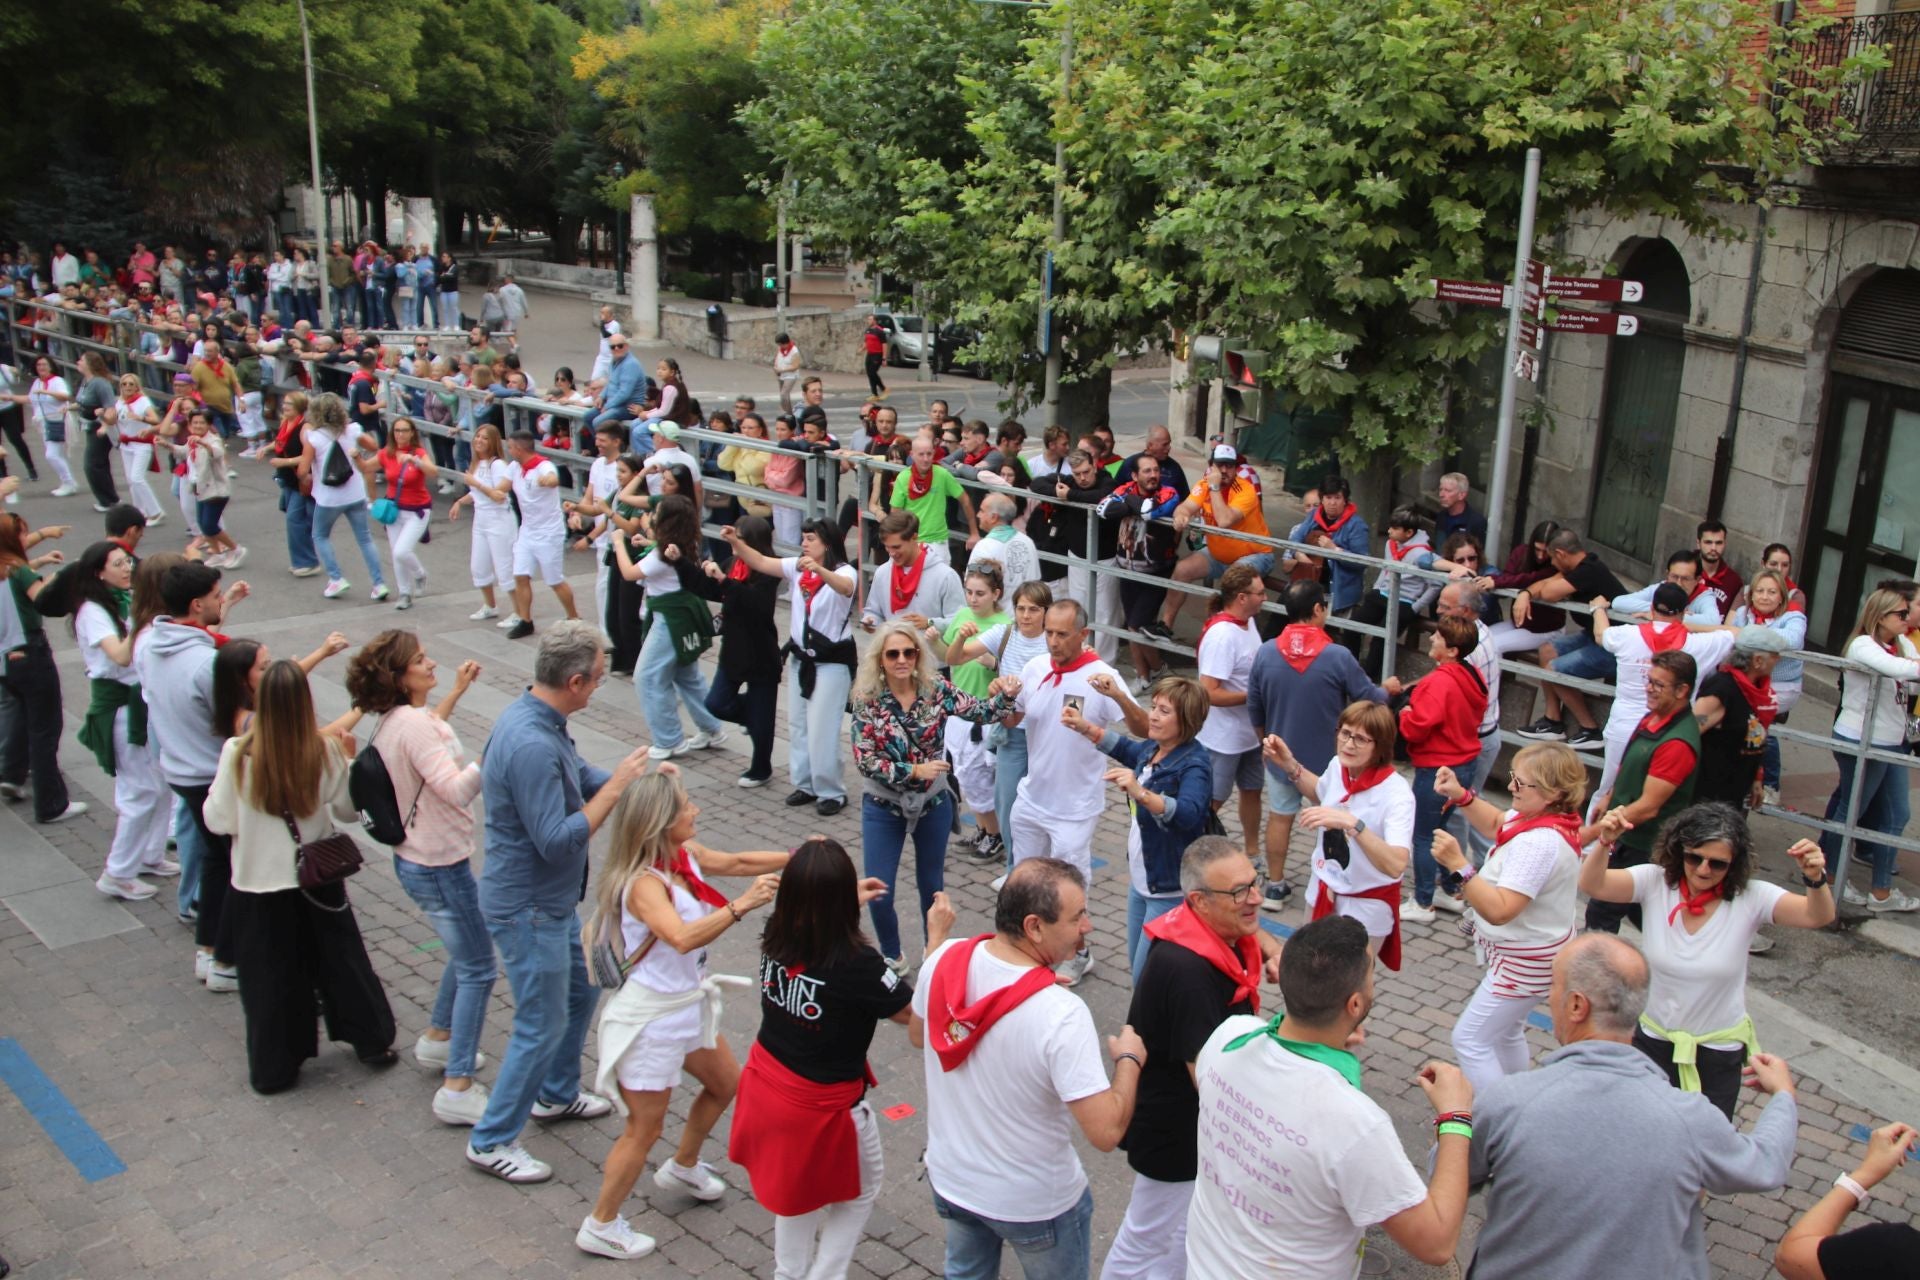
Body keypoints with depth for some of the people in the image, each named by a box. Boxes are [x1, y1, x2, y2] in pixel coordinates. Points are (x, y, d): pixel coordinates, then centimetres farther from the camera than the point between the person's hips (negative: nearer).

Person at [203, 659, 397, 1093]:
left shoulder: (238, 754, -19)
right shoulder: (326, 751, -15)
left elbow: (219, 821, -11)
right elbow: (348, 810, -3)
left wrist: (215, 791, 8)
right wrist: (346, 765, 12)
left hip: (259, 886, -1)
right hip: (320, 879, 2)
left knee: (270, 977, 14)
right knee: (340, 959, 20)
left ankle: (274, 1068, 26)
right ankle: (373, 1042, 33)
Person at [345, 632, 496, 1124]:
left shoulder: (398, 719, 5)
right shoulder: (413, 726, -26)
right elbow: (456, 789, -35)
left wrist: (456, 692, 28)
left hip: (417, 858, 10)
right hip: (440, 866, -10)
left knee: (466, 952, 27)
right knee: (477, 969, -1)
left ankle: (437, 1038, 43)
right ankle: (457, 1087, 2)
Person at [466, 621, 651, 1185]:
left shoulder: (540, 720, 0)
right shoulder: (531, 746, -32)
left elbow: (580, 777, 13)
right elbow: (557, 842, -30)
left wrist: (634, 777, -2)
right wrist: (615, 787, -25)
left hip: (552, 901, 10)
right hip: (528, 909, -10)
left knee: (581, 991, 25)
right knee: (543, 1026, 4)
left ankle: (557, 1095, 44)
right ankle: (491, 1140, 20)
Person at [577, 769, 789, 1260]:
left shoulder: (686, 855, -5)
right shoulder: (644, 883, -31)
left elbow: (736, 861, 10)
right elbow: (683, 938, -46)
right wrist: (740, 906, -52)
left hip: (689, 1005, 9)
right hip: (652, 1018, -9)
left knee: (725, 1085, 25)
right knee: (645, 1128, 7)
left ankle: (682, 1168, 50)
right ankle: (600, 1227, 27)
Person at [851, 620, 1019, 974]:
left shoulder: (936, 688, -11)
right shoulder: (867, 699, -15)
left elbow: (981, 712, -19)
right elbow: (864, 761, -18)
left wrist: (1006, 696, -38)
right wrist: (915, 771, -24)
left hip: (933, 804, 1)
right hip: (883, 808, -1)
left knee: (931, 885, 18)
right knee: (878, 891, 1)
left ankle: (935, 951, 41)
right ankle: (892, 956, 28)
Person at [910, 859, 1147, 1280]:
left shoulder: (944, 959, -17)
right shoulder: (1061, 1014, -34)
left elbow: (917, 1036, 3)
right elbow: (1106, 1131, -30)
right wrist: (1130, 1059, -13)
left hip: (948, 1178, 5)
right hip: (1034, 1201, -5)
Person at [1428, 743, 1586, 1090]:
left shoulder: (1539, 844, -34)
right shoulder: (1543, 816, -6)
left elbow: (1499, 910, -38)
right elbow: (1495, 823, 15)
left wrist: (1457, 865, -41)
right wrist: (1460, 795, 1)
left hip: (1527, 960, -10)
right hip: (1523, 951, 10)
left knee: (1470, 1040, -4)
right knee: (1506, 1034, 26)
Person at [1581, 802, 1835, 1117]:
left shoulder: (1750, 898, -16)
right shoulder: (1655, 883, -14)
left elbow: (1819, 916, -27)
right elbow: (1592, 885, -25)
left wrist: (1816, 878, -48)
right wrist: (1604, 844, -44)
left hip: (1719, 1054, -1)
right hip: (1653, 1041, 1)